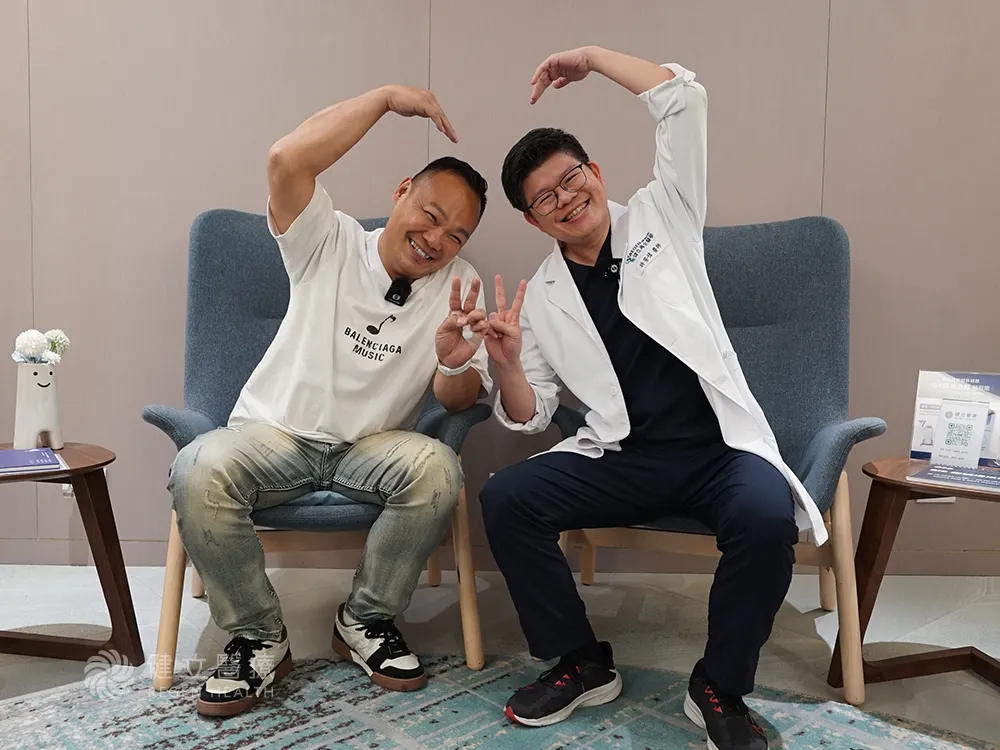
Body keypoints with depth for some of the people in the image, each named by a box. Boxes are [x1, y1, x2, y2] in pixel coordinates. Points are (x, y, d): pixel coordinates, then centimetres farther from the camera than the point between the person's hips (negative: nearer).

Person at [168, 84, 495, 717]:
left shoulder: (459, 285, 1)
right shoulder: (331, 245, -5)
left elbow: (459, 402, -5)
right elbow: (287, 161, -24)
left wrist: (455, 361, -29)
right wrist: (387, 97, -19)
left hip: (373, 446, 2)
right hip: (275, 434, -1)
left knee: (438, 469, -32)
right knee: (197, 471, -32)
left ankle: (366, 620, -6)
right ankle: (259, 638, -9)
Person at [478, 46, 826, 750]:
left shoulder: (660, 218, 8)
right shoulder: (540, 296, 10)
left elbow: (684, 100, -1)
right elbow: (530, 416, 9)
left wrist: (590, 56, 3)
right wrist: (507, 364, -11)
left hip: (720, 446, -2)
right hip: (621, 458, 3)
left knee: (766, 516, -33)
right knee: (505, 497, -20)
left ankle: (720, 686, -6)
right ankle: (583, 662, 1)